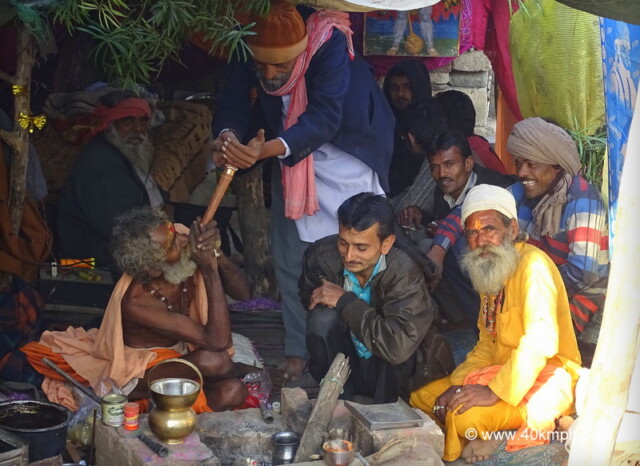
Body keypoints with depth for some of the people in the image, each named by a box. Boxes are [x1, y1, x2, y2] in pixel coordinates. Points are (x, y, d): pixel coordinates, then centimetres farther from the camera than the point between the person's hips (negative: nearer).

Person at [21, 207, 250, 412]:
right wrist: (211, 269, -37)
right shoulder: (137, 303, -33)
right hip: (140, 369, -6)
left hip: (181, 351, 6)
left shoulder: (184, 238, -18)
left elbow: (242, 291, -10)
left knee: (233, 392, -22)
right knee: (215, 362, -32)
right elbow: (219, 341, -35)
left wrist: (216, 254, -30)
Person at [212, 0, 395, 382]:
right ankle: (298, 350, 20)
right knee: (290, 260, 7)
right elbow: (233, 104, -22)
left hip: (344, 154, -4)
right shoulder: (246, 56, -17)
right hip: (289, 163, 5)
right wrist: (228, 135, -47)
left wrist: (269, 149, -52)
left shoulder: (329, 44, -30)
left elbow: (324, 118, -37)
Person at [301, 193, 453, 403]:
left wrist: (345, 301, -33)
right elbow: (307, 298, 10)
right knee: (322, 318, -25)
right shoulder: (321, 255, -15)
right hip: (346, 368, 3)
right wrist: (316, 296, -16)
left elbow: (399, 347, -41)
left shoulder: (406, 274, -28)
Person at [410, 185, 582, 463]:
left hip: (546, 379, -10)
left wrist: (495, 392, -30)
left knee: (466, 416, -31)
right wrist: (457, 384, -1)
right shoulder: (488, 271, 13)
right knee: (420, 398, 5)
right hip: (500, 372, 10)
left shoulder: (533, 263, -17)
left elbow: (540, 341, -29)